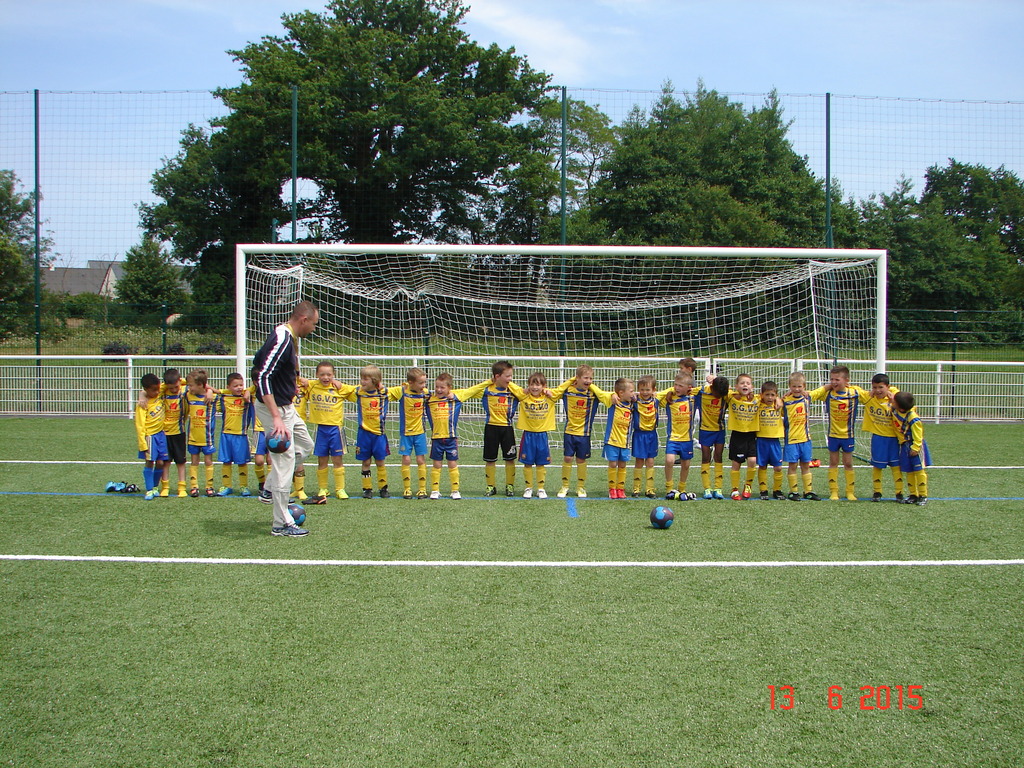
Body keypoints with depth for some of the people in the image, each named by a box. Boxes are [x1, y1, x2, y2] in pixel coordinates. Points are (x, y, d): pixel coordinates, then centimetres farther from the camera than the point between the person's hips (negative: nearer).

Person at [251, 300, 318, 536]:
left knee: (305, 446, 23)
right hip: (275, 408, -11)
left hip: (286, 406, 11)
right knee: (284, 460, -6)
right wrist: (276, 418, -33)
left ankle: (271, 488, 27)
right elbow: (263, 377, -29)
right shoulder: (281, 340, -23)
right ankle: (282, 524, 2)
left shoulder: (290, 338, 8)